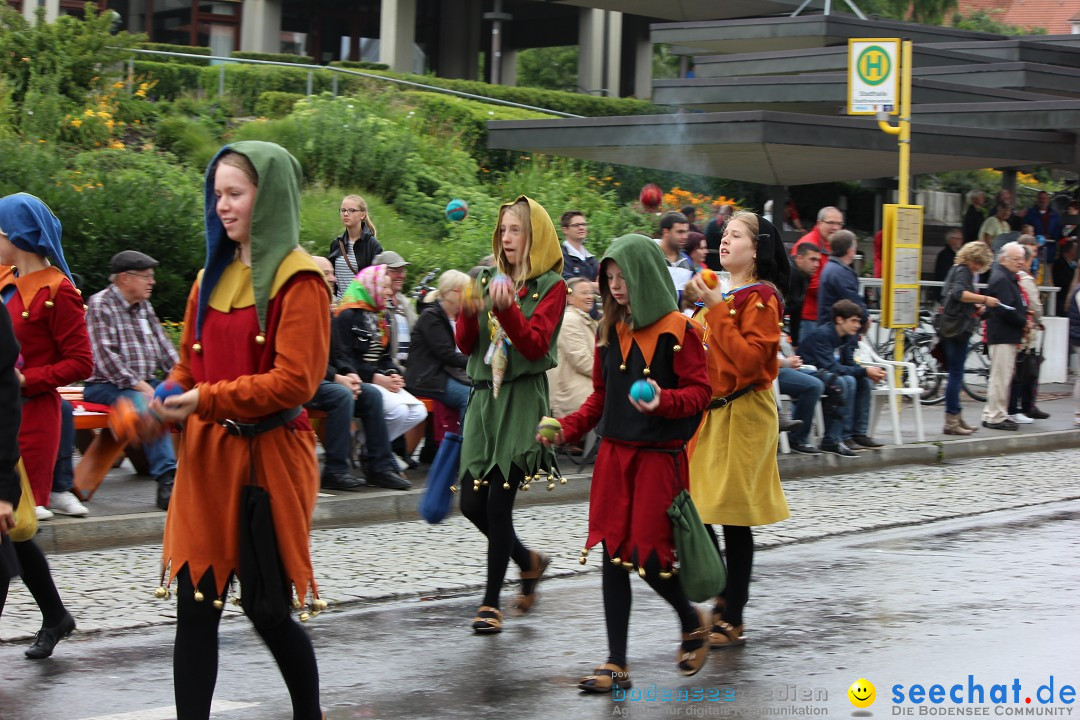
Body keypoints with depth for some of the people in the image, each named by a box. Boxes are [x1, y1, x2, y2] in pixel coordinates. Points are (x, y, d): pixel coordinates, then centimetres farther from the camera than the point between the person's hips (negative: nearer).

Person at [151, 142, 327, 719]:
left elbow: (294, 380, -16)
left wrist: (207, 400, -21)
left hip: (267, 456, -6)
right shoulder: (213, 277, 13)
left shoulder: (298, 281, -8)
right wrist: (168, 401, -4)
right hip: (206, 455, 6)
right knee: (195, 607, 1)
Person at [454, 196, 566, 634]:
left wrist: (506, 307, -26)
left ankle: (491, 602, 0)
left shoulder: (550, 286, -1)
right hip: (484, 396, 5)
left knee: (499, 500, -10)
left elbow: (534, 345, -12)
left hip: (522, 400, -5)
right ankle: (529, 562, 29)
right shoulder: (489, 279, 13)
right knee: (472, 503, 3)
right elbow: (465, 345, 9)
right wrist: (469, 313, -12)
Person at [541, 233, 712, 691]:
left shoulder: (677, 330, -7)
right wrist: (567, 429, 3)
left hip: (660, 457, -5)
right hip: (615, 454, 5)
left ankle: (692, 622, 24)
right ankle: (616, 665, 7)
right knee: (613, 556, 2)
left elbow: (700, 391, -9)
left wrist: (664, 401, -28)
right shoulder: (610, 331, 10)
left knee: (648, 557, -6)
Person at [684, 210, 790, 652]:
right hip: (711, 412, 8)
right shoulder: (722, 294, 16)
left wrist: (717, 310, -21)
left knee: (734, 518, -3)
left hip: (742, 415, -8)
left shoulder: (760, 297, -10)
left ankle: (732, 621, 5)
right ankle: (724, 601, 21)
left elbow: (750, 358, -23)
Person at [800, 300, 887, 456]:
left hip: (825, 374, 9)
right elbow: (831, 367, -28)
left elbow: (850, 364, 7)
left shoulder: (845, 337, 7)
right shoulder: (822, 335, -21)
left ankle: (858, 433, 0)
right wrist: (864, 371, -27)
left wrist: (870, 373, -14)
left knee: (864, 381, -3)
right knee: (847, 381, -29)